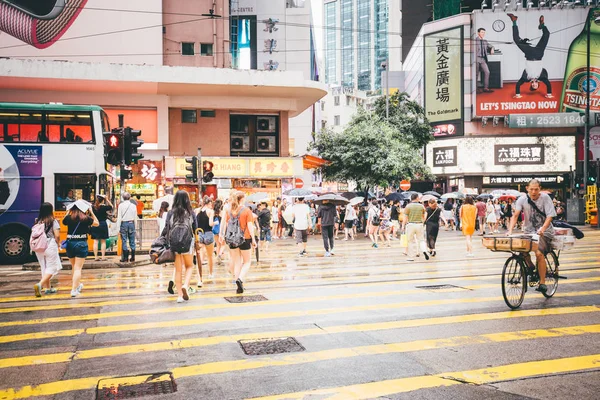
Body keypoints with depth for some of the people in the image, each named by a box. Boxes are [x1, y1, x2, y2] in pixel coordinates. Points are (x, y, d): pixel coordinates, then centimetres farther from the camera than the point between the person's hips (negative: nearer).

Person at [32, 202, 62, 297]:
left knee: (44, 268, 16)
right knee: (51, 268, 3)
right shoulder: (53, 221, -9)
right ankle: (39, 285, -15)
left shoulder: (38, 221, 4)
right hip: (50, 246, -5)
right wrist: (57, 243, 6)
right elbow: (57, 236, -12)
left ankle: (48, 288, 24)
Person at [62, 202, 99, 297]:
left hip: (70, 243, 4)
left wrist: (68, 212, 19)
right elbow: (97, 223, 8)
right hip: (81, 243, -4)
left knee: (74, 267, 21)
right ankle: (74, 290, -5)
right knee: (78, 268, 0)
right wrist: (91, 213, 10)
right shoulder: (86, 218, -8)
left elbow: (63, 222, 22)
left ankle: (77, 285, 39)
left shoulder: (69, 218, -1)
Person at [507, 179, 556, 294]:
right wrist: (510, 230, -25)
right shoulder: (522, 199, -4)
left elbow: (549, 216, -14)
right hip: (529, 231, 3)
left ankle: (542, 282, -11)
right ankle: (531, 267, 9)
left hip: (544, 232, -3)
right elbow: (515, 215, -11)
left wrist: (542, 229, -31)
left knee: (539, 253, -23)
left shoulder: (545, 198, -8)